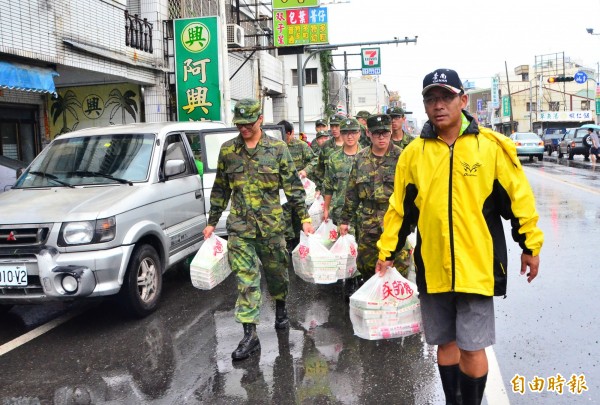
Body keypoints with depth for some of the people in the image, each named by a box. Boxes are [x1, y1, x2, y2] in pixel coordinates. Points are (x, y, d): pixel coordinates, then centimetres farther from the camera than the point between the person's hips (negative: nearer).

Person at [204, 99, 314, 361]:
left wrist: (304, 217, -2)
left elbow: (293, 186, 1)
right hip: (239, 226, 1)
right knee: (246, 278, -3)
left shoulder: (277, 148, -1)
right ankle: (250, 334, 0)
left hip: (272, 223, 0)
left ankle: (280, 309, 42)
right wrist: (212, 222, 12)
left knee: (276, 270, 14)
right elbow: (220, 190, 12)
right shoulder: (228, 150, 5)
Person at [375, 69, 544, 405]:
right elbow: (400, 207, 7)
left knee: (472, 348, 3)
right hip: (432, 268, 3)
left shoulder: (492, 146, -6)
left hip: (476, 267, -2)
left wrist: (530, 245, 5)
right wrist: (386, 252, 9)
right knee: (446, 343, 16)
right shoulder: (414, 153, 1)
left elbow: (518, 197, 1)